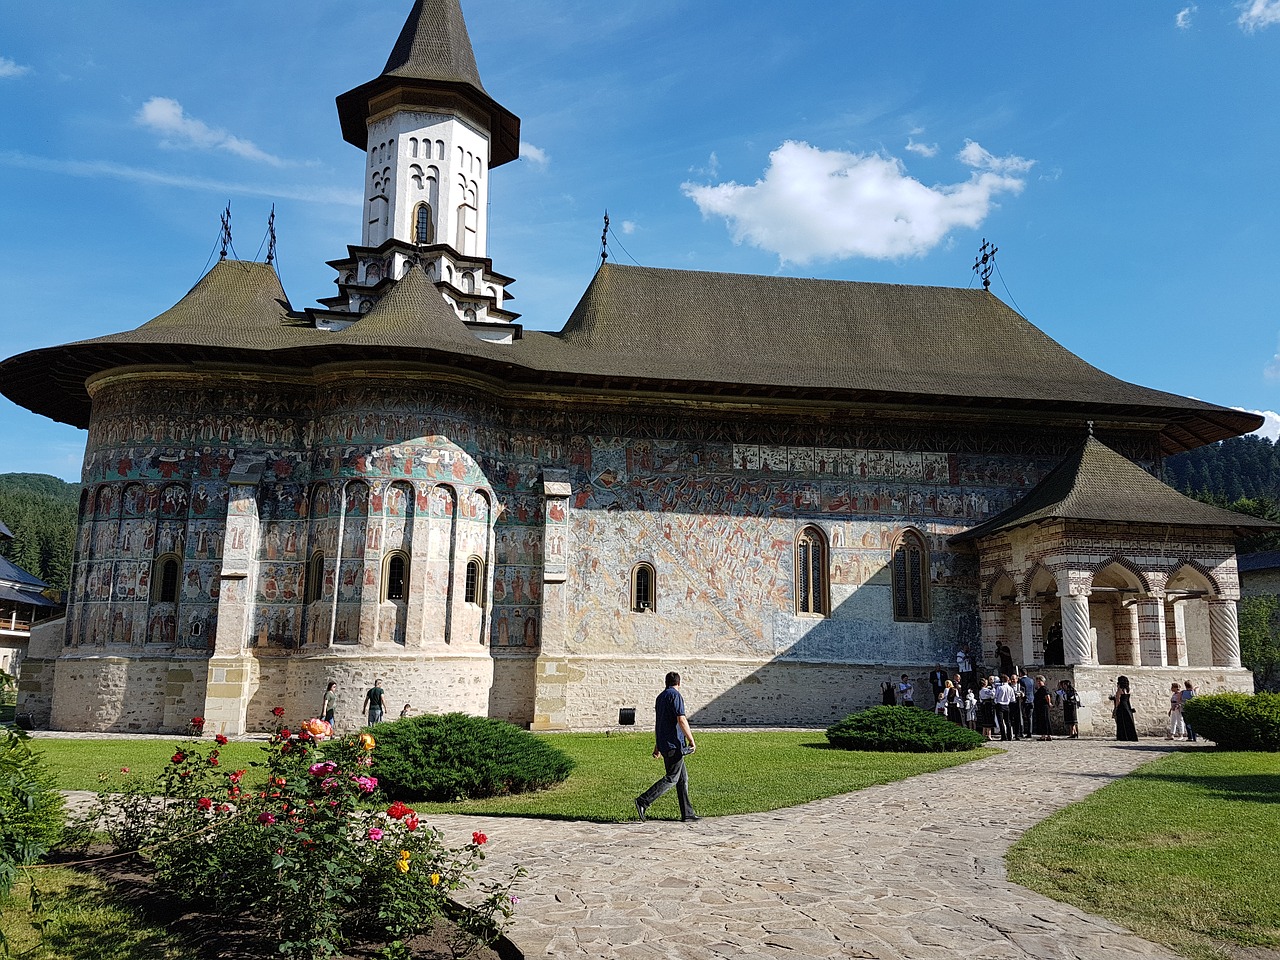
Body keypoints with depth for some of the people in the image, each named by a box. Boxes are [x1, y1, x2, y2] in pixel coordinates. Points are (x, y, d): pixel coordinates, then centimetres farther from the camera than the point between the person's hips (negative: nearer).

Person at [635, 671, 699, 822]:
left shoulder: (660, 697, 17)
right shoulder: (675, 695, -11)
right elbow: (681, 720, -17)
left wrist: (657, 746, 25)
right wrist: (691, 741, -10)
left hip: (664, 744, 9)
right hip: (674, 744, -9)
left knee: (683, 778, 12)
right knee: (671, 778, -8)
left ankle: (687, 814, 12)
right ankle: (643, 801, -14)